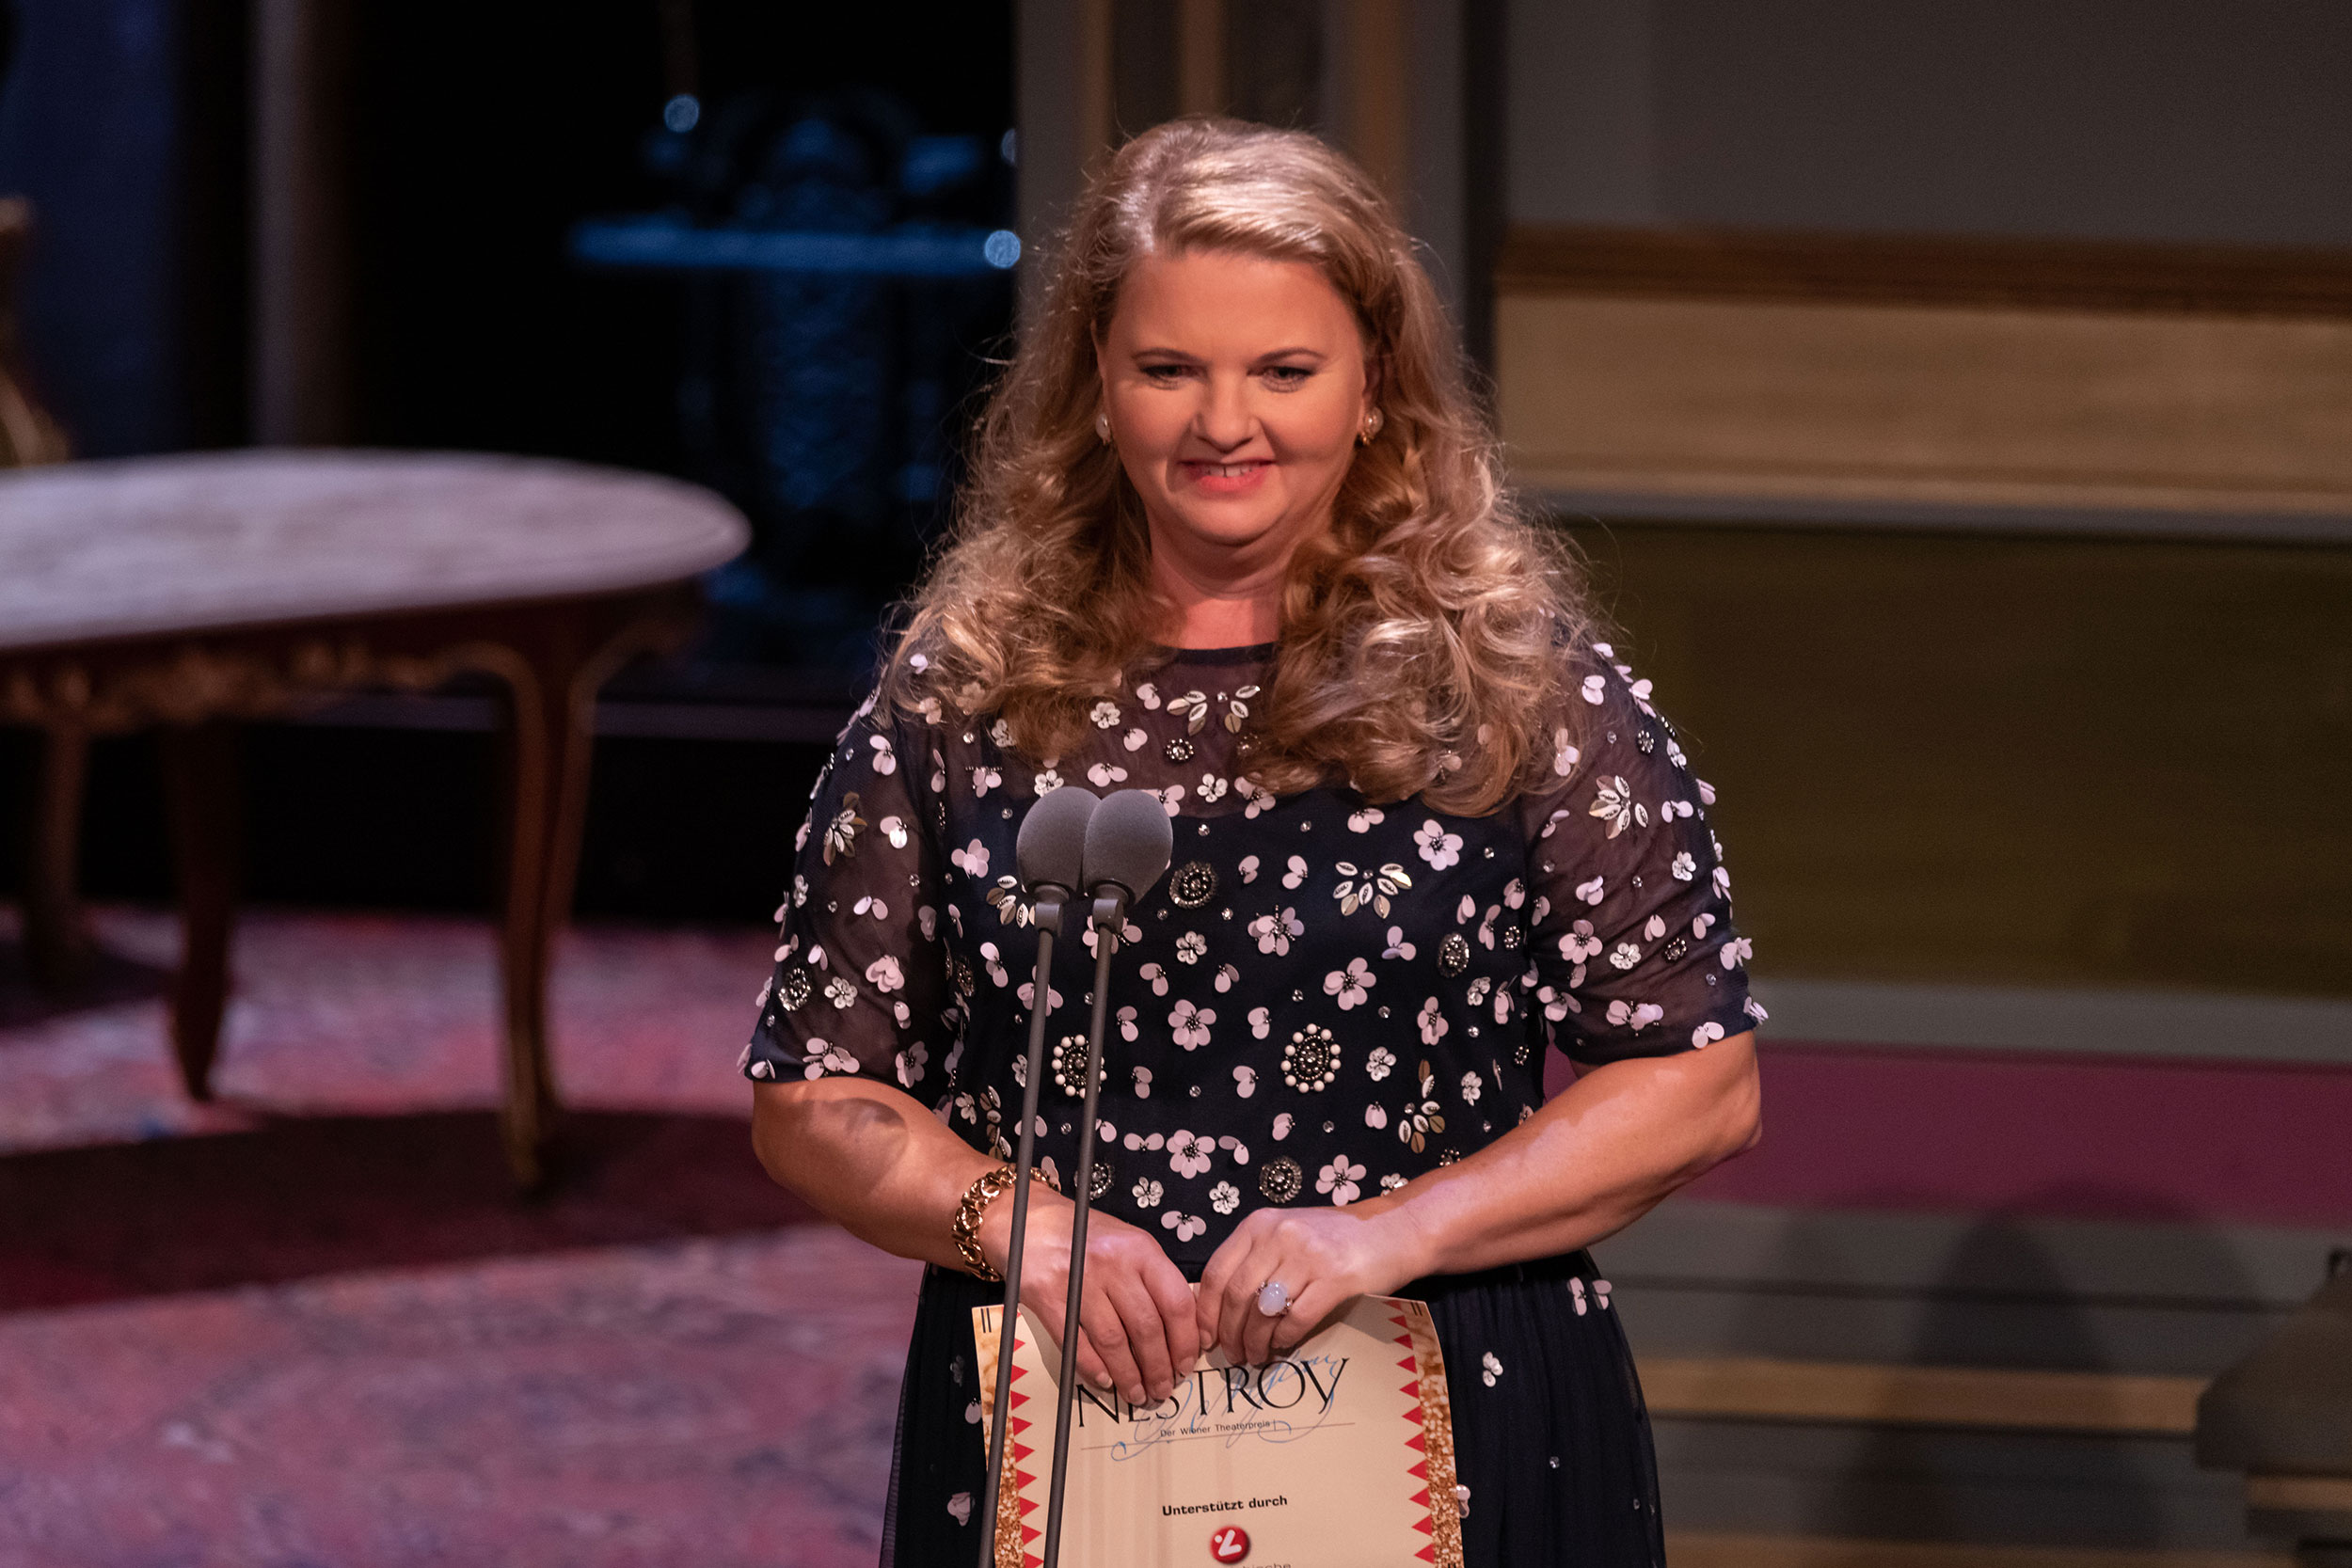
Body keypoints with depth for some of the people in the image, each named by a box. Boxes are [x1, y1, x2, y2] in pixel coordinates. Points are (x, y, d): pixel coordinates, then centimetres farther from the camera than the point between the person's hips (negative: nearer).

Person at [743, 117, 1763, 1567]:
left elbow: (1702, 1079, -3)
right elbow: (811, 1100, 6)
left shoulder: (1519, 684, -1)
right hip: (1050, 1437, 1)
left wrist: (1394, 1231, -14)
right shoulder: (963, 701, 3)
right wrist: (1022, 1225, -12)